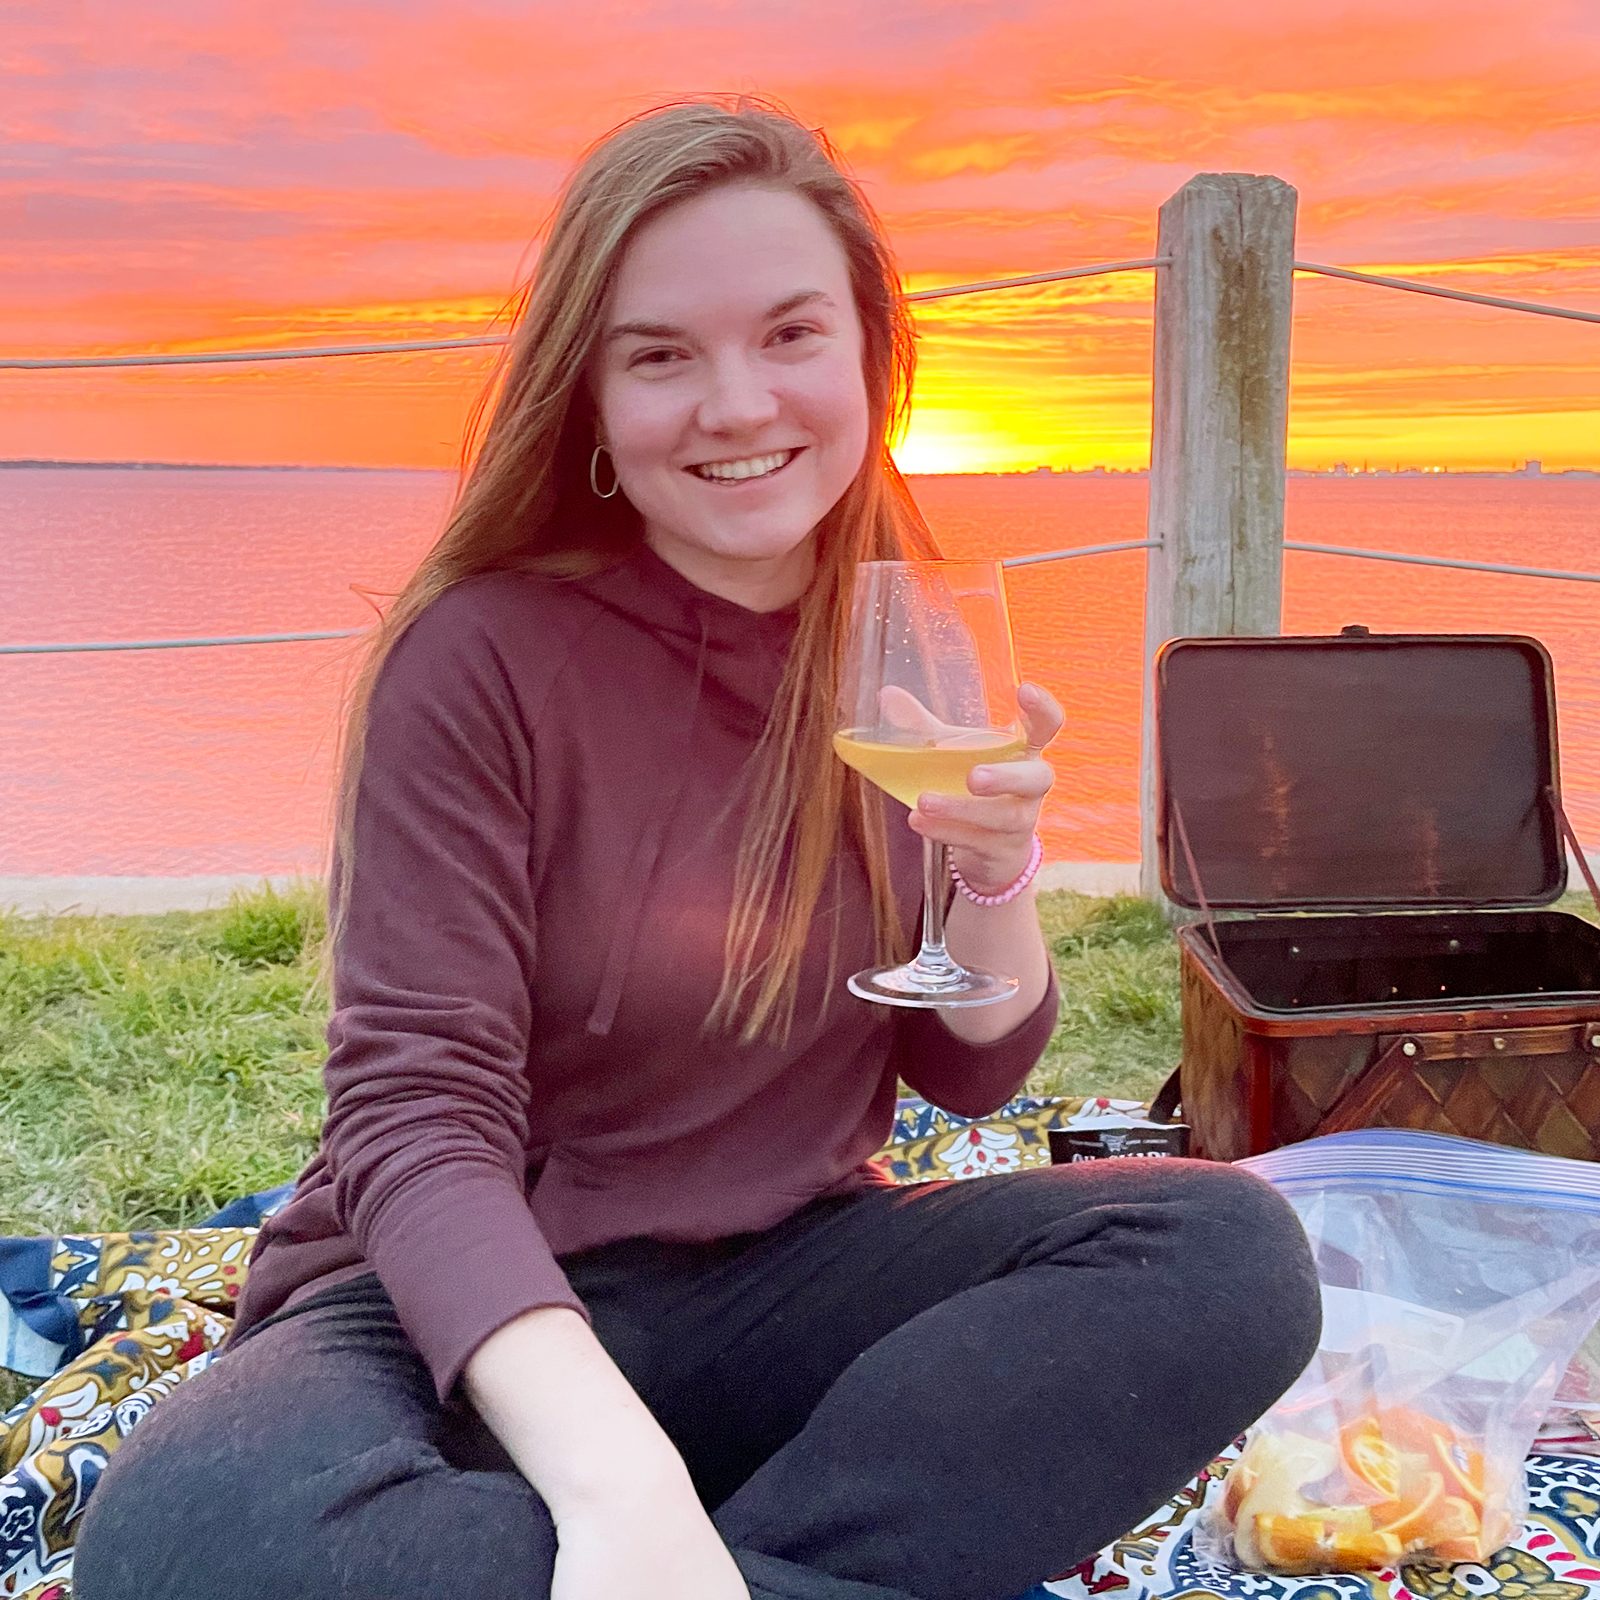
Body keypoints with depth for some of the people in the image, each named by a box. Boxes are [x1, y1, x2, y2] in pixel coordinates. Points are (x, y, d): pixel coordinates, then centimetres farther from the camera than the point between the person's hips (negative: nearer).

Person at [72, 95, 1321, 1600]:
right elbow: (418, 1111, -19)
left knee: (1234, 1249, -18)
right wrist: (619, 1479, -35)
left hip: (792, 1277, 4)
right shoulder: (479, 656, -14)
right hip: (493, 1308, -3)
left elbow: (971, 1071, 6)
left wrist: (996, 870, -17)